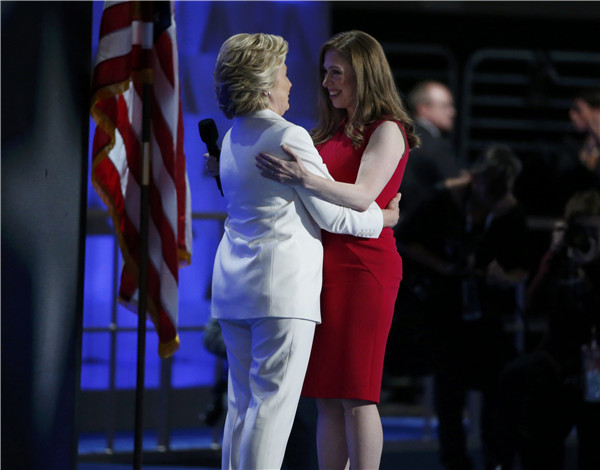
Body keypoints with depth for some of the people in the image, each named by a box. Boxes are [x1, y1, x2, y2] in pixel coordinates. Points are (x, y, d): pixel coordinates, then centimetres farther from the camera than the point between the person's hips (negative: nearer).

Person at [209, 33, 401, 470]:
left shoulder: (233, 138, 14)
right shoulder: (289, 138, -12)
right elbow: (334, 215, -8)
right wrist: (382, 217, 10)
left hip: (233, 286, 8)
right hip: (282, 286, -8)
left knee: (242, 402, 10)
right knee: (273, 401, -7)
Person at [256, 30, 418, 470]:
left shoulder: (387, 131, -4)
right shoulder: (334, 131, 20)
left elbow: (364, 196, -19)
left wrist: (302, 178, -34)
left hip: (361, 266, -8)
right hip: (323, 266, 8)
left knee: (355, 394, -9)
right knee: (327, 397, 5)